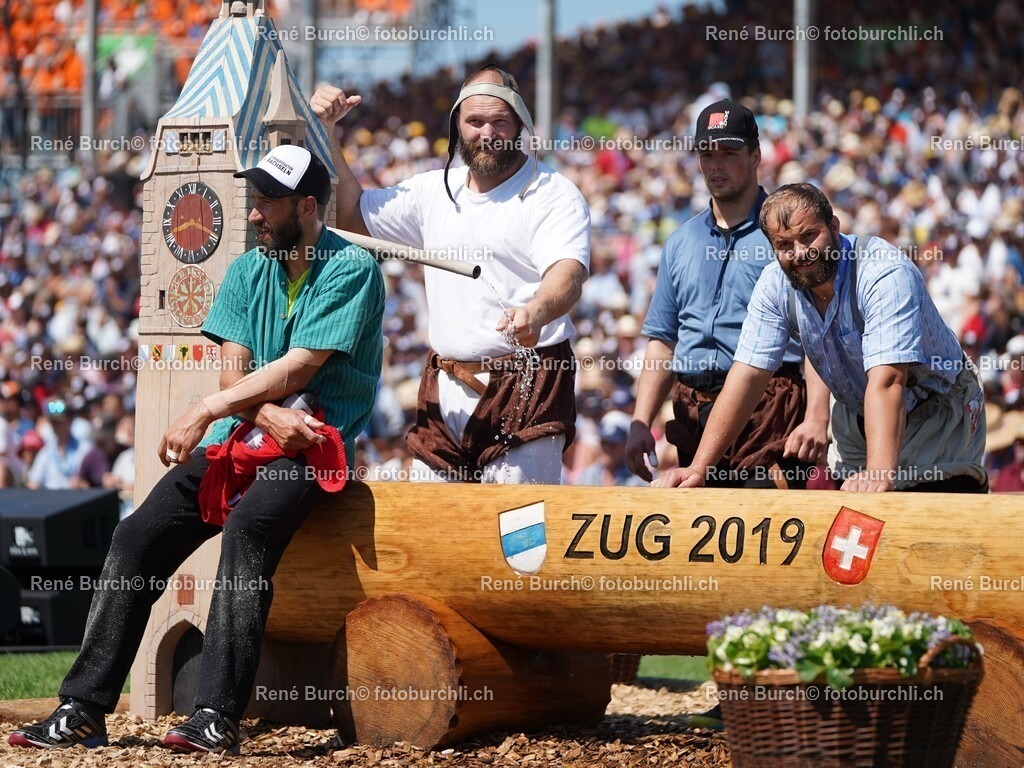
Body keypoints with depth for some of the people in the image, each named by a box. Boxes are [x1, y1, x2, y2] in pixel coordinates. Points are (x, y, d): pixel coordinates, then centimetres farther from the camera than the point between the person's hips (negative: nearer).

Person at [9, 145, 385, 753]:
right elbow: (234, 371, 5)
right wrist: (268, 415, -17)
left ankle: (218, 716, -40)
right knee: (139, 535, -13)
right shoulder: (248, 271, 14)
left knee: (247, 527, -35)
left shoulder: (352, 269, -6)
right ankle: (85, 710, -14)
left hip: (315, 445, -6)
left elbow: (300, 366, -15)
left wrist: (206, 412, -19)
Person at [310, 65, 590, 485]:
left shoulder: (554, 194, -3)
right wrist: (324, 131, 20)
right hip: (444, 391, 6)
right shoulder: (435, 190, 17)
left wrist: (536, 312, -42)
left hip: (524, 390, -6)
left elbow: (568, 274, -19)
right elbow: (352, 214, 29)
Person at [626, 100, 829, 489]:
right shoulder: (681, 243, 20)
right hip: (692, 411, 5)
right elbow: (662, 341, 21)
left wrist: (817, 417, -18)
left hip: (769, 412, -5)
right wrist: (640, 424, 10)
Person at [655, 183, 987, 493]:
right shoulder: (775, 284, -13)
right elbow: (748, 376, -13)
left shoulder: (886, 274, -31)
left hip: (938, 417, -5)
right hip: (856, 421, 5)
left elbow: (886, 382, -42)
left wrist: (879, 474, -54)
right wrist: (698, 468, -22)